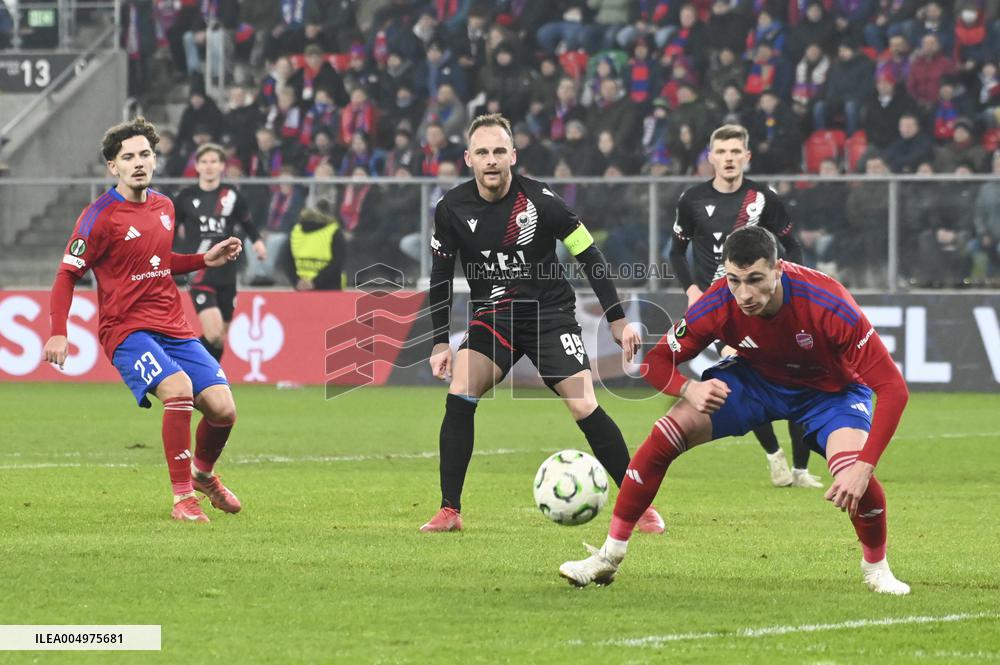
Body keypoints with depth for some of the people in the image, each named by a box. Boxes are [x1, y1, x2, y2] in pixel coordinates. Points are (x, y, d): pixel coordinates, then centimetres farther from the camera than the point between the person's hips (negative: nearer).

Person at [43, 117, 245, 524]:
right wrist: (59, 333, -16)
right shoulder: (100, 216, -9)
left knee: (222, 408, -5)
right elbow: (68, 275, -5)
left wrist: (205, 259, 16)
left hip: (173, 327, 6)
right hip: (126, 330, -6)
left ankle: (203, 473, 28)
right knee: (178, 388, -31)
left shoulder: (164, 207, 11)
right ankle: (183, 499, -22)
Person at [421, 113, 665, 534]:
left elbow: (588, 255, -6)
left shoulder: (539, 200, -15)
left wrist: (617, 320, -8)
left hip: (550, 313, -2)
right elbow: (441, 276, 6)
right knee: (458, 396, -20)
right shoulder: (451, 210, -7)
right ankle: (449, 512, -12)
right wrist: (440, 343, 2)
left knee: (584, 408, -14)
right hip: (493, 315, 2)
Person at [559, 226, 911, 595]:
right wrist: (688, 389, -37)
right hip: (755, 378, 3)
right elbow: (656, 360, -14)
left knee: (852, 481, -30)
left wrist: (864, 468, -44)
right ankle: (610, 555, -3)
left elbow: (892, 387, -35)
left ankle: (876, 567, 3)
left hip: (830, 388, -3)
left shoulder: (830, 307, -37)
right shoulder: (718, 305, -27)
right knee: (667, 433, -17)